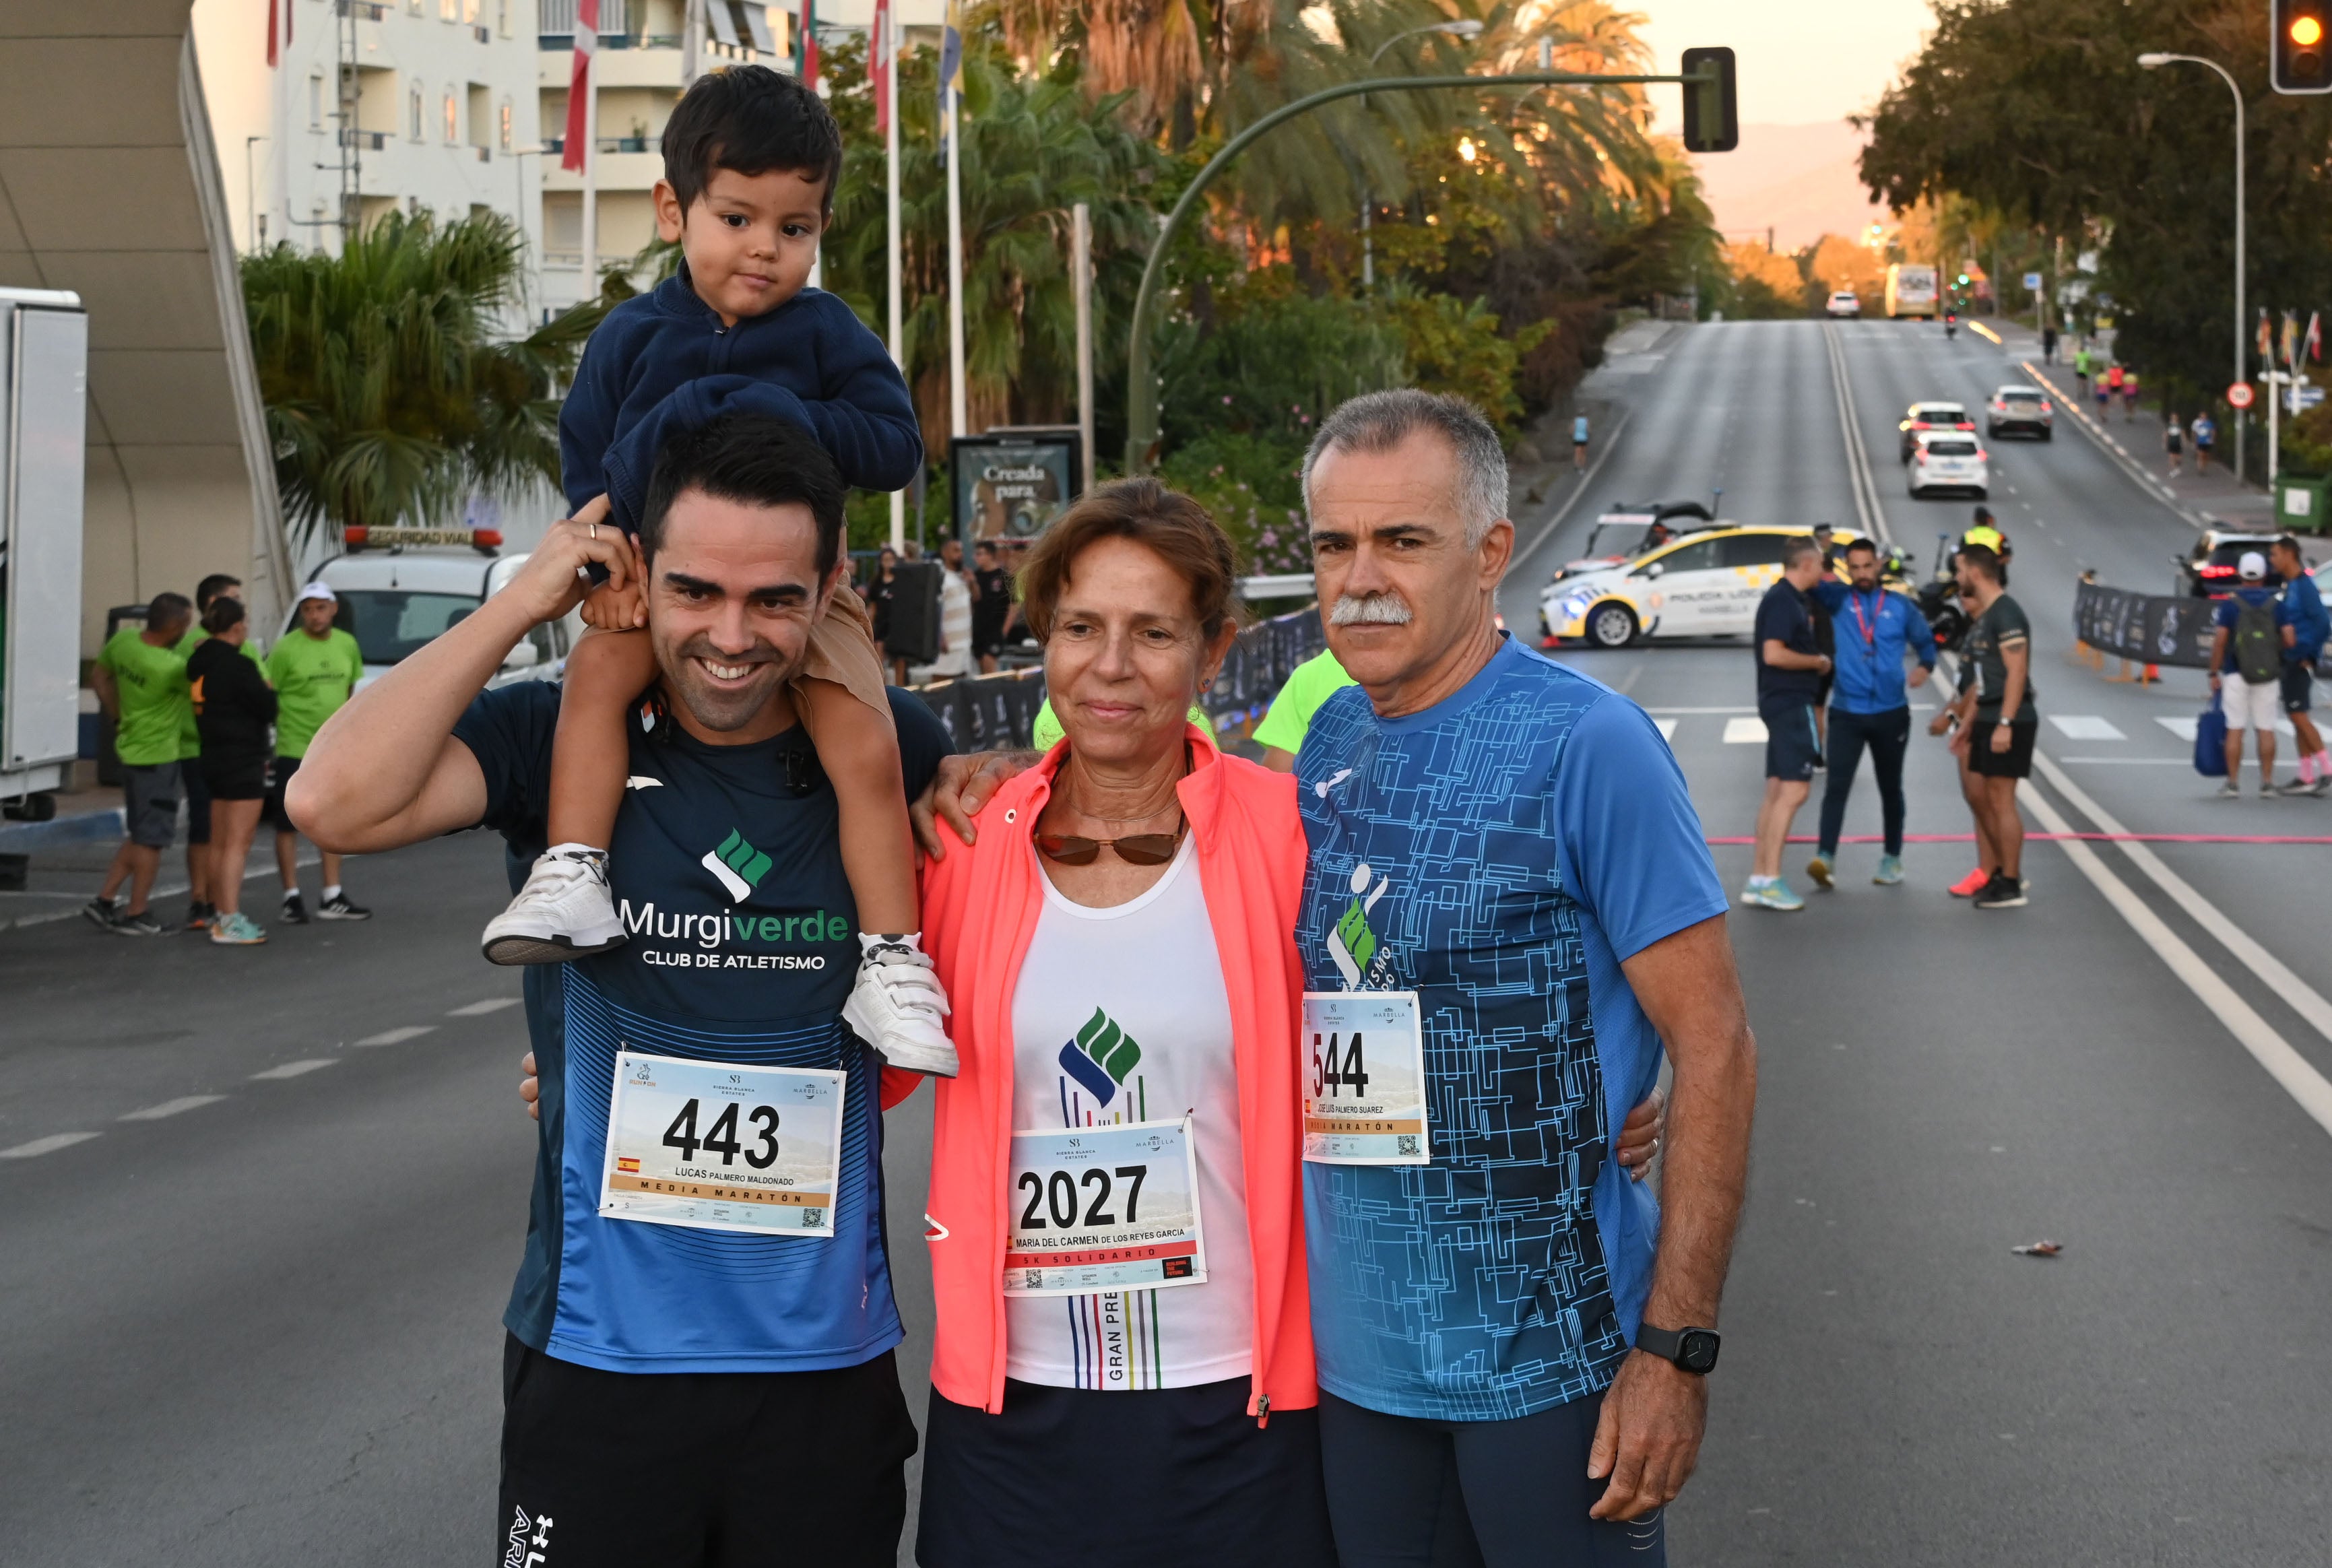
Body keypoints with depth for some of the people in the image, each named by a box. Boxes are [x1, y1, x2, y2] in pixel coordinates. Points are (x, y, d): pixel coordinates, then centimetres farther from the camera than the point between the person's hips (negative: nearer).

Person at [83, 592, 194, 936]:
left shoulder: (123, 640, -3)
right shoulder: (170, 667, -28)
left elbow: (98, 676, 12)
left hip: (132, 749, 8)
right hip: (157, 756, -8)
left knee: (139, 836, 19)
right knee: (151, 838, 2)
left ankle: (104, 901, 18)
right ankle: (135, 916, 9)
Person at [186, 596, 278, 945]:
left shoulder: (199, 661, 7)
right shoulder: (237, 666, -19)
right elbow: (267, 707, -14)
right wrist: (269, 690, 4)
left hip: (214, 756, 9)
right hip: (243, 759, -9)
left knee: (220, 842, 17)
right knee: (238, 843, -7)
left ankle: (221, 913, 25)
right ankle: (229, 922, -10)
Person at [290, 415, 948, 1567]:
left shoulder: (889, 750, 0)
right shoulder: (558, 741, -6)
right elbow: (336, 801, -23)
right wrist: (522, 600, -16)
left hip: (829, 1363, 2)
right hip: (599, 1354, -2)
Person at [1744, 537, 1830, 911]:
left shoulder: (1788, 599, 15)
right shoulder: (1783, 601, -16)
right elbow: (1773, 654, -24)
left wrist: (1814, 661, 14)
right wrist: (1817, 661, -13)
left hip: (1783, 703, 11)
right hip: (1790, 704, -11)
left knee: (1777, 791, 11)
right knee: (1795, 790, -12)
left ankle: (1759, 878, 13)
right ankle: (1769, 881, -13)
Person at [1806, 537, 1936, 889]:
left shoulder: (1900, 606, 4)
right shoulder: (1837, 599, 2)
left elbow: (1925, 641, 14)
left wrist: (1925, 666, -4)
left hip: (1891, 713, 2)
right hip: (1847, 712, -1)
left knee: (1890, 788, 13)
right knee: (1837, 784, -14)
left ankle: (1892, 859, 26)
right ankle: (1825, 857, -21)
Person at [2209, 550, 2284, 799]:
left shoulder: (2229, 604, -5)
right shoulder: (2275, 605, 1)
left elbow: (2220, 640, -10)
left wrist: (2214, 673, -4)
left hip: (2236, 675, -2)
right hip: (2268, 676, 2)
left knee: (2235, 729, 1)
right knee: (2266, 729, 7)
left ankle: (2233, 783, 0)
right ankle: (2267, 783, 7)